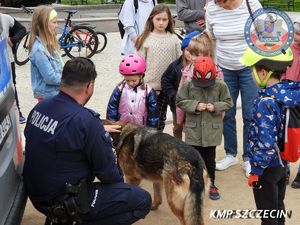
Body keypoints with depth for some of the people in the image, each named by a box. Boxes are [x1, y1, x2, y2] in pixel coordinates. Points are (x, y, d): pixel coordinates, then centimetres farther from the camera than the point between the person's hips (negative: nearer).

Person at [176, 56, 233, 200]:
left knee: (210, 158, 11)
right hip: (194, 128, 0)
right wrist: (195, 106, -16)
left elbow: (228, 102, 2)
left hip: (212, 129, 0)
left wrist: (216, 107, -16)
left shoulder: (220, 85, -6)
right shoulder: (188, 84, -7)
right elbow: (180, 101, -2)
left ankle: (211, 184, 25)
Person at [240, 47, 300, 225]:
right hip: (282, 162, 7)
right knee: (278, 207, 25)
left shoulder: (266, 102, -28)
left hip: (267, 166, -7)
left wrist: (256, 170, -17)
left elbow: (266, 142, -28)